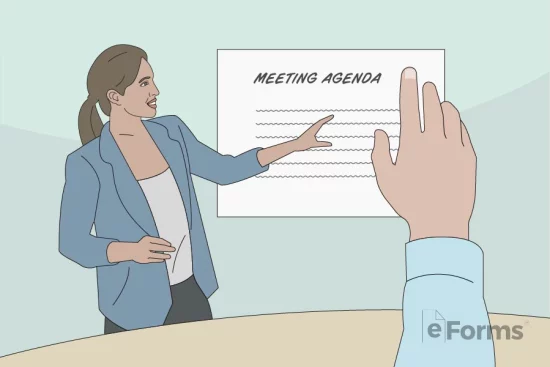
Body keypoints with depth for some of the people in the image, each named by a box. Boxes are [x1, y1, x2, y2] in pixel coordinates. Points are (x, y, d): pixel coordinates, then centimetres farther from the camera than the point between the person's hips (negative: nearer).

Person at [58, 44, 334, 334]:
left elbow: (226, 170, 9)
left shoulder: (170, 132, -2)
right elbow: (73, 243, -12)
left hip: (191, 296, 6)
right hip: (136, 308, -6)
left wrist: (296, 144, 5)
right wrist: (131, 251, -31)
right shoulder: (88, 164, -18)